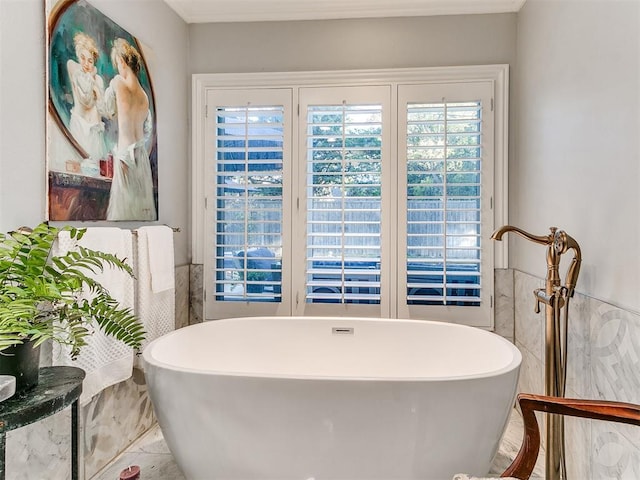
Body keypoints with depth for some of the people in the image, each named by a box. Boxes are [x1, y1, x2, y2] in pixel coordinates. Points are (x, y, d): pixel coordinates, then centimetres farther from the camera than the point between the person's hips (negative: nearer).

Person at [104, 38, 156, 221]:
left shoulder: (117, 82, -9)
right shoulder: (144, 97, 6)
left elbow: (110, 110, 7)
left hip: (125, 157, -5)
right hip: (142, 156, 5)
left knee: (124, 208, 1)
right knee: (143, 207, 11)